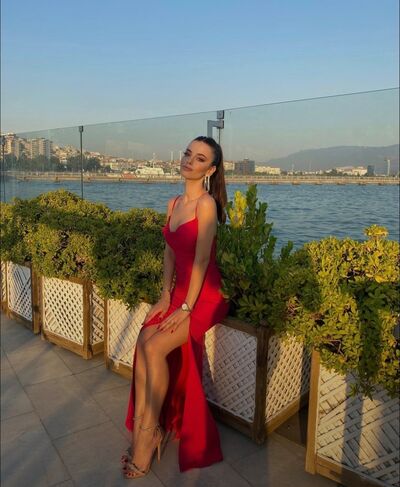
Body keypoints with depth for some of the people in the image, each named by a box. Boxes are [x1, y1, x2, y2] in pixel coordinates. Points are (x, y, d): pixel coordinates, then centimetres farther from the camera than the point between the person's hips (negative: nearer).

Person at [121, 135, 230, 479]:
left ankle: (150, 431, 2)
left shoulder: (206, 203, -15)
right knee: (143, 342, -10)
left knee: (155, 348, -19)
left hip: (205, 295, -7)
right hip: (180, 290, 7)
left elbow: (201, 260, -19)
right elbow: (170, 252, 11)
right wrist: (165, 296, 4)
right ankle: (141, 431, 1)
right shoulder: (174, 203, 9)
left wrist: (185, 309, -18)